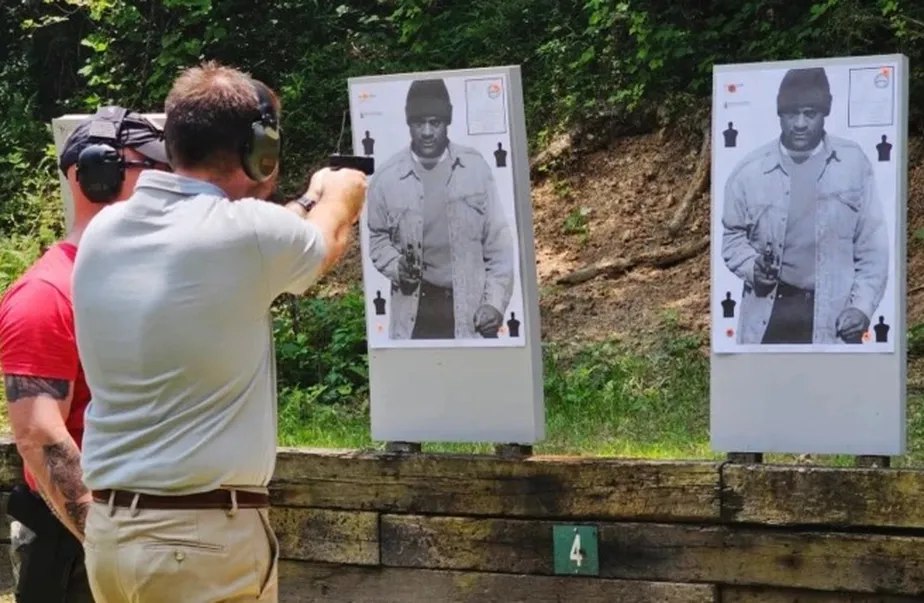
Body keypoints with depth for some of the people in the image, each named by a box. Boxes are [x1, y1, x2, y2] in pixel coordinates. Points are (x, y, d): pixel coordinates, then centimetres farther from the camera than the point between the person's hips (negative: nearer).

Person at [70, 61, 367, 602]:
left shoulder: (104, 232, 2)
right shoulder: (246, 234, -15)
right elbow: (327, 238, 8)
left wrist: (309, 201, 32)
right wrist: (340, 192, 30)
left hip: (109, 529, 7)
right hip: (205, 539, -7)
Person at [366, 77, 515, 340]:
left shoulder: (475, 168, -2)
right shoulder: (387, 177, -3)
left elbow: (497, 240, 1)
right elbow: (376, 237, 11)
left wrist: (495, 301, -6)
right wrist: (396, 267, -9)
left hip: (471, 305, 0)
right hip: (416, 310, 0)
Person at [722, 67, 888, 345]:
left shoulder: (853, 163, -3)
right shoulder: (750, 171, -3)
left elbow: (872, 243, 1)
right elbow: (732, 235, 10)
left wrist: (862, 304, -7)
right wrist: (751, 266, -10)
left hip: (834, 313, 0)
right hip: (770, 312, 0)